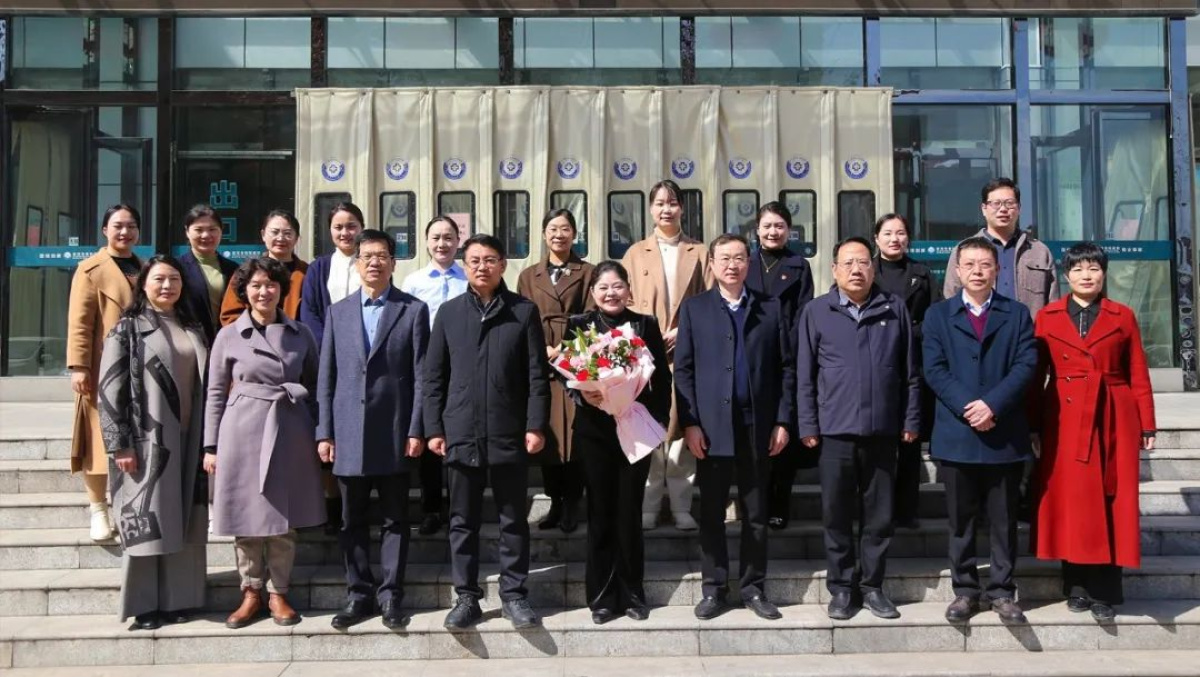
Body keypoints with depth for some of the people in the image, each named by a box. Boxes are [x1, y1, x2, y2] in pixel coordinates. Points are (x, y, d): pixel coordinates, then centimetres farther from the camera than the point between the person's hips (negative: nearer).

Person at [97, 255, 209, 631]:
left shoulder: (192, 329, 13)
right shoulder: (127, 329, -1)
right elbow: (110, 389, -7)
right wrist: (119, 444, -14)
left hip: (187, 440, 5)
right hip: (146, 441, -5)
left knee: (183, 524, 7)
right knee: (145, 522, -1)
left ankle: (177, 599, 15)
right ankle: (144, 605, 7)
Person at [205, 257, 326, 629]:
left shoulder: (301, 333, 6)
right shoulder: (228, 336, 2)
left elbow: (314, 386, 10)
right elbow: (215, 394, 4)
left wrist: (320, 435, 4)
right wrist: (211, 446, 0)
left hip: (290, 432, 1)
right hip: (243, 431, -1)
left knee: (284, 518, 6)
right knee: (246, 517, 5)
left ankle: (278, 593, 18)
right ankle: (251, 593, 19)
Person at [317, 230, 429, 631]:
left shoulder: (414, 310, 3)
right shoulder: (337, 312, 11)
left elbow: (421, 376, -1)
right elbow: (326, 377, 9)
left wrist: (416, 430, -8)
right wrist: (324, 432, 2)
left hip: (394, 432, -2)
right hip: (349, 433, 3)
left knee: (395, 519, 5)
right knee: (352, 520, 8)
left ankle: (390, 595, 15)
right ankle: (359, 594, 19)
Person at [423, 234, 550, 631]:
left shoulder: (524, 311, 3)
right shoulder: (449, 312, 7)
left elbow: (537, 375, 0)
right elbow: (434, 376, 7)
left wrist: (536, 426, -7)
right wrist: (434, 428, 1)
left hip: (510, 435, -1)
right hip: (461, 435, 1)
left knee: (513, 520, 7)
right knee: (463, 521, 8)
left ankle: (514, 595, 18)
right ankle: (466, 597, 18)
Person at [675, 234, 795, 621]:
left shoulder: (770, 309, 9)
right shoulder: (694, 308, 7)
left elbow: (785, 367, 6)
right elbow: (683, 369, 1)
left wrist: (783, 421, -2)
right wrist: (690, 423, -7)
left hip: (758, 425, 1)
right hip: (712, 425, -1)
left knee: (755, 514, 8)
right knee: (711, 513, 5)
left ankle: (753, 589, 18)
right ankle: (714, 590, 15)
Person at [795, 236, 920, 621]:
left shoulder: (894, 309, 5)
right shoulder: (816, 312, 2)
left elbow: (909, 371, 7)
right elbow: (804, 374, 2)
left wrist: (911, 420, 4)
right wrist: (807, 425, -2)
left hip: (882, 430, 1)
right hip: (835, 430, -1)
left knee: (879, 514, 9)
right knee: (836, 515, 7)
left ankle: (872, 586, 22)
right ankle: (841, 587, 19)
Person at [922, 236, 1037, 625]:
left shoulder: (1017, 314, 8)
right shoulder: (938, 315, 8)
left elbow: (1026, 365, -3)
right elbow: (934, 370, -2)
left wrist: (992, 404, -16)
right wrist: (966, 407, -15)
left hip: (1005, 434, 0)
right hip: (956, 433, 0)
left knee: (1004, 520, 7)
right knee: (961, 520, 7)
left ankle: (1002, 591, 17)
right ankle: (964, 590, 17)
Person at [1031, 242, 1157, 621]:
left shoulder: (1123, 316, 7)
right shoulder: (1047, 317, 6)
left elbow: (1139, 375, 6)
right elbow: (1035, 375, 5)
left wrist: (1147, 425, 1)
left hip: (1113, 419, 0)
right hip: (1065, 419, 0)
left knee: (1110, 502, 2)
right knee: (1070, 501, 3)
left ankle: (1105, 591, 10)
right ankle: (1077, 586, 15)